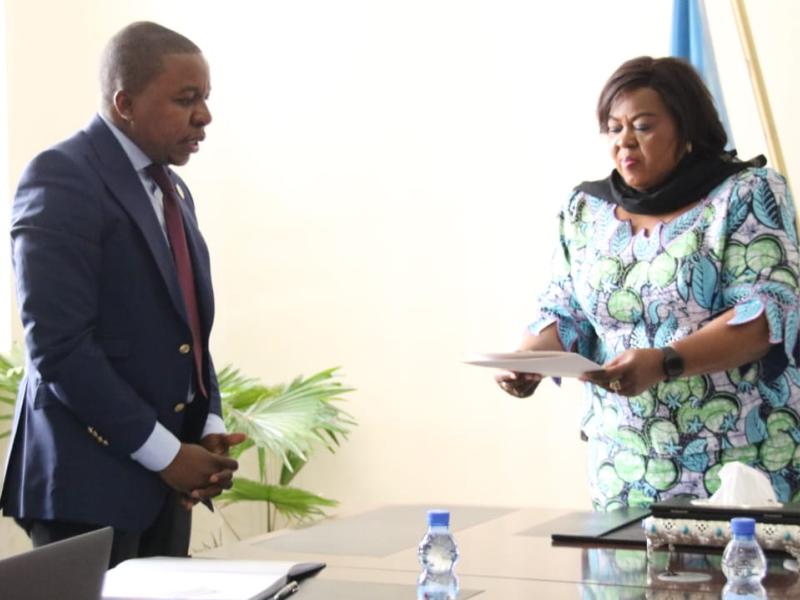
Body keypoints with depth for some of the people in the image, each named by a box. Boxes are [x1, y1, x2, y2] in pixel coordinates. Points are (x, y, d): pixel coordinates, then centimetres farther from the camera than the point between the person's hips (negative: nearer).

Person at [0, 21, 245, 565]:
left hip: (166, 476, 8)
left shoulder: (172, 191, 15)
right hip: (91, 475, -8)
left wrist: (210, 429, 2)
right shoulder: (61, 178, -13)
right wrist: (165, 453, -17)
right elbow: (59, 347, -20)